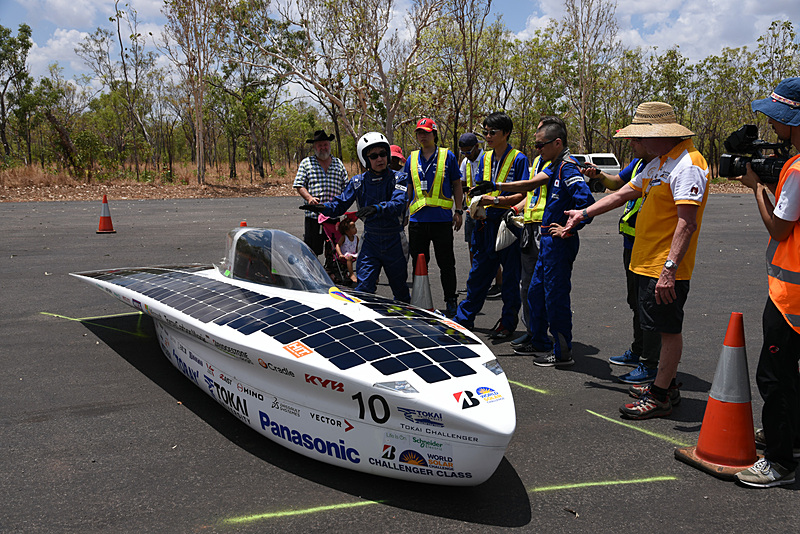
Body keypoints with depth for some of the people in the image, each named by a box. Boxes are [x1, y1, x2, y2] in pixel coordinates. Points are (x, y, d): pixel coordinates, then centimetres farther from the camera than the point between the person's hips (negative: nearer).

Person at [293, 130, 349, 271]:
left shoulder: (338, 163, 14)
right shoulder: (306, 163, 7)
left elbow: (346, 187, 16)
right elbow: (299, 185, 3)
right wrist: (309, 198, -15)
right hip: (313, 215, -2)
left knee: (332, 249, 9)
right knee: (311, 250, -3)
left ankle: (330, 273, 23)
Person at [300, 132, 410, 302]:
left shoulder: (399, 178, -7)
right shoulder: (358, 182, 1)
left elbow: (398, 204, -24)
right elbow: (340, 204, 1)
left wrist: (377, 208, -43)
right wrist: (324, 208, -21)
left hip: (394, 242, -1)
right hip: (370, 242, 1)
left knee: (400, 291, 14)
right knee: (363, 289, -8)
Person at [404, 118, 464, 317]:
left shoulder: (448, 156, 3)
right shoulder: (412, 159, 11)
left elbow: (457, 185, 6)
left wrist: (459, 211, 0)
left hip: (442, 218, -3)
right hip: (417, 219, 3)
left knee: (446, 263, 3)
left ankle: (451, 302, 16)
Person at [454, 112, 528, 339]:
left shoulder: (518, 159, -7)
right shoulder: (486, 158, 13)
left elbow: (523, 194, -12)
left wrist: (496, 200, -23)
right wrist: (477, 203, -2)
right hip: (486, 223, 6)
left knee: (510, 277, 6)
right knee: (477, 275, 12)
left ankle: (507, 323, 16)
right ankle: (463, 319, 20)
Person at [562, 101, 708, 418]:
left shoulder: (687, 164, -18)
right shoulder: (659, 163, 15)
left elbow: (687, 223, -25)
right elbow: (623, 194, 24)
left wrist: (670, 268, -29)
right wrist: (584, 213, 28)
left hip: (666, 268, -10)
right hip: (647, 262, 10)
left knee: (669, 329, 0)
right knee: (665, 329, 17)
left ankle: (660, 397, 7)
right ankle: (666, 385, 29)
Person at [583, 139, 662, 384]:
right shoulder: (639, 163, 9)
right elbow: (617, 182, 26)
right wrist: (599, 175, 8)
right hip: (632, 245, 10)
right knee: (637, 303, 21)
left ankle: (650, 366, 7)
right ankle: (637, 352, 36)